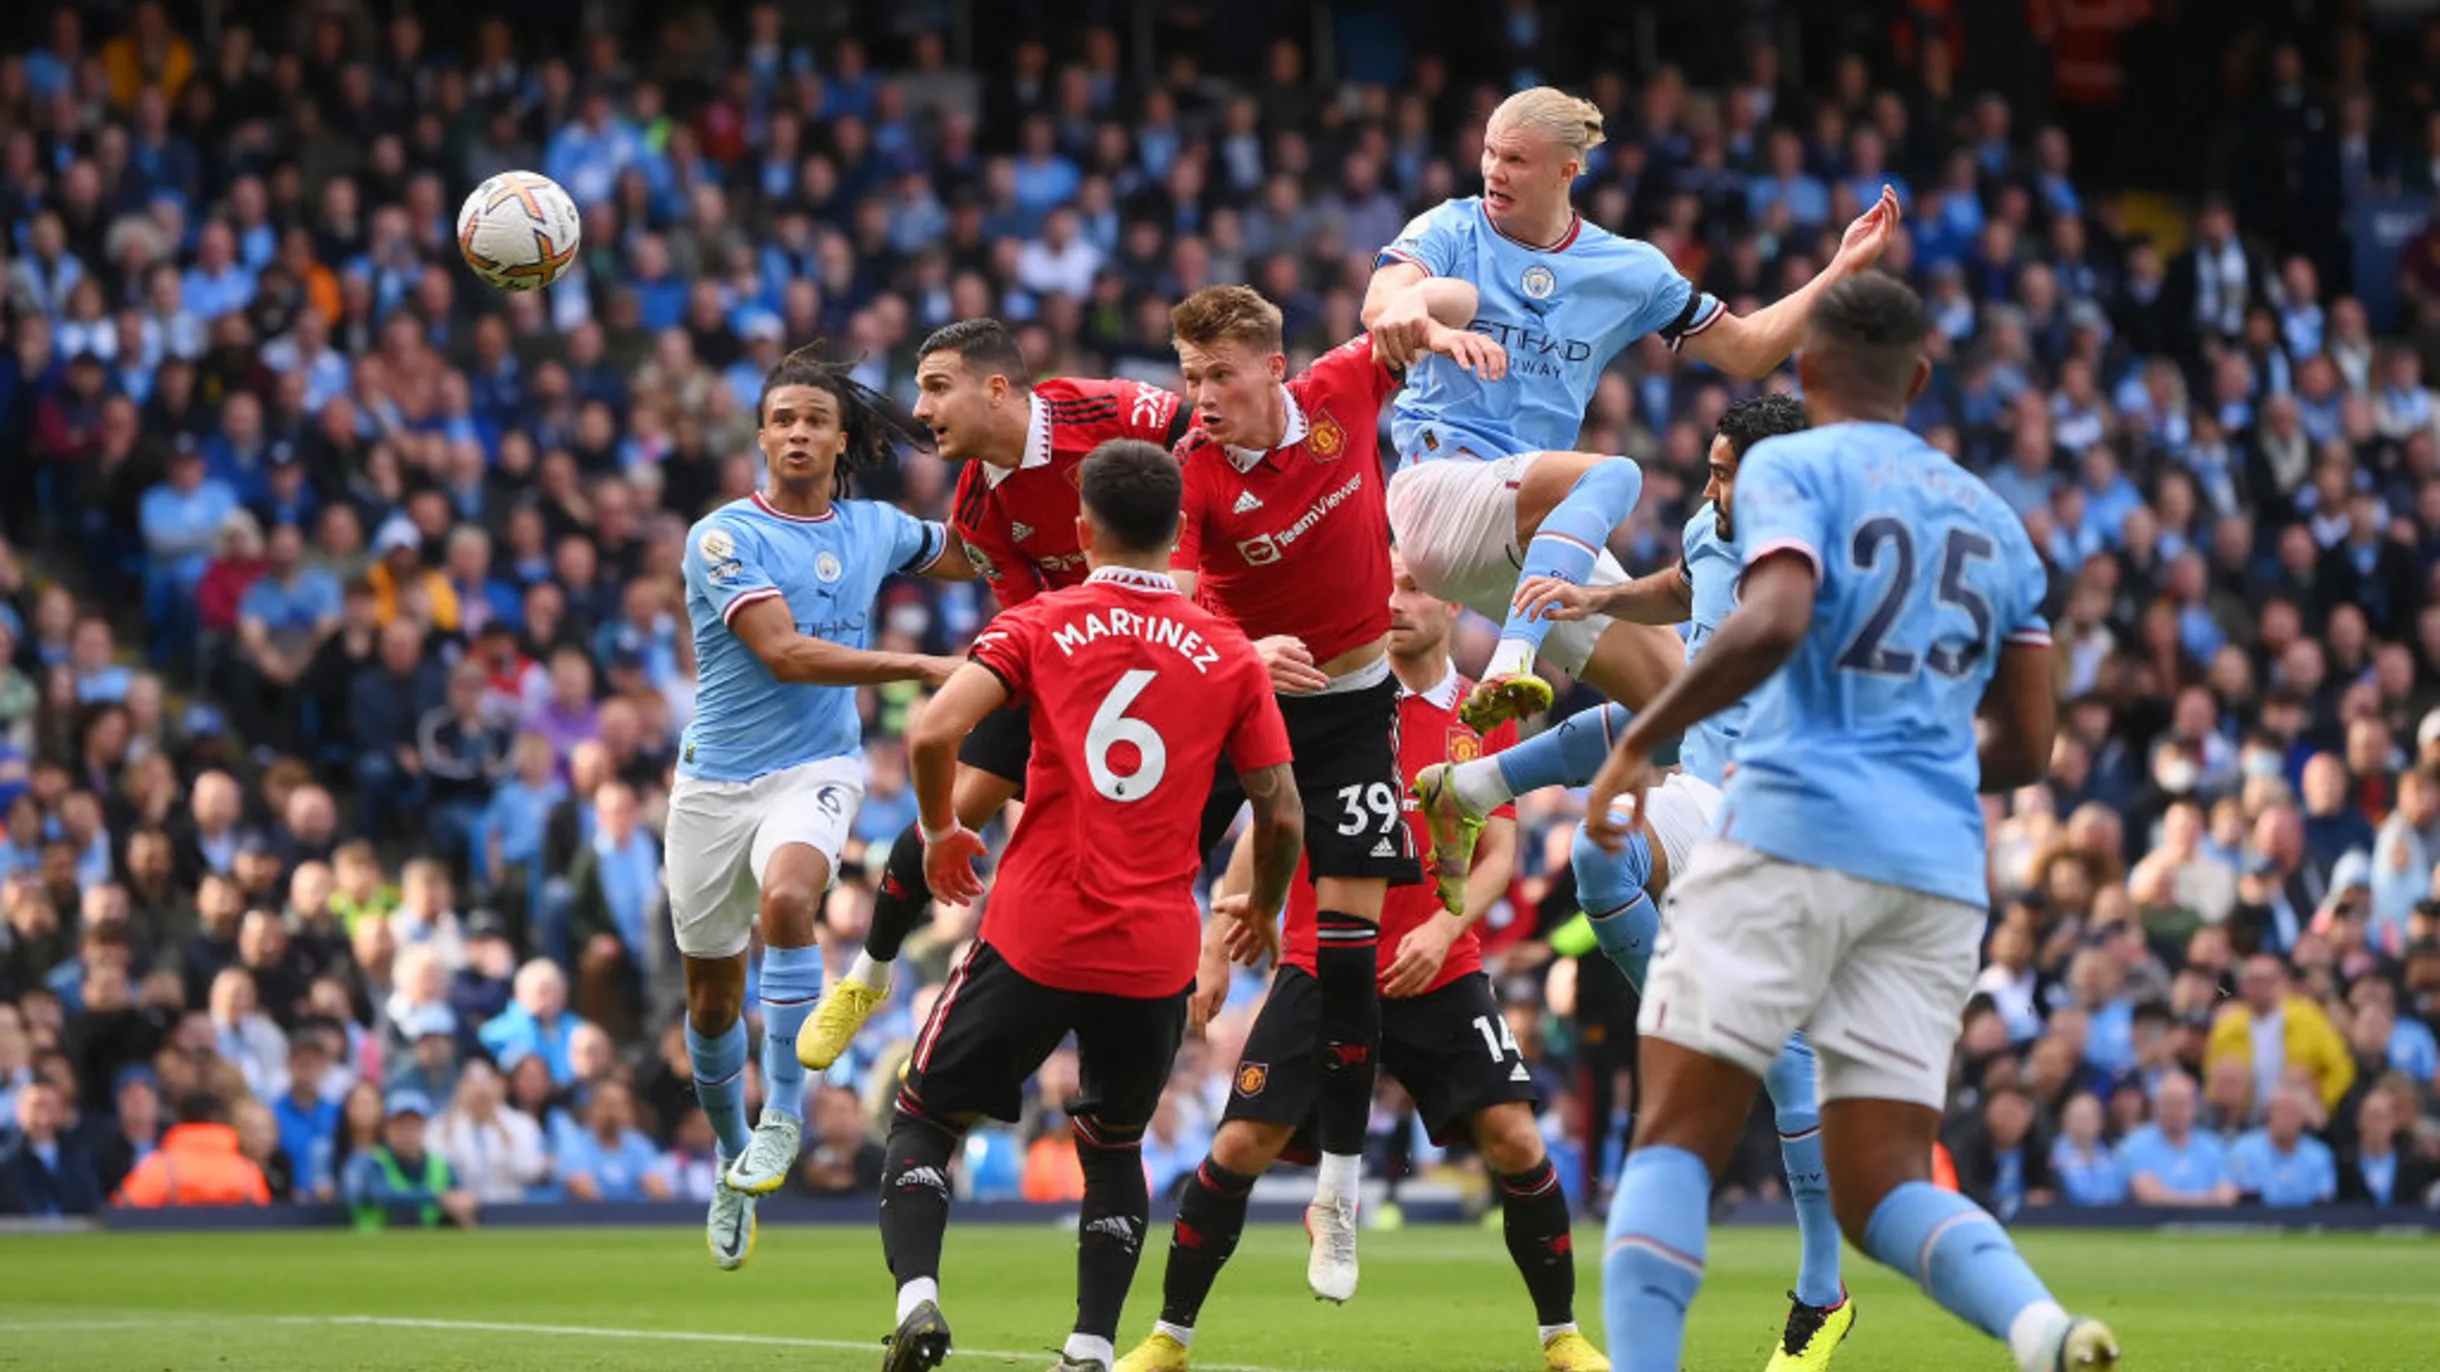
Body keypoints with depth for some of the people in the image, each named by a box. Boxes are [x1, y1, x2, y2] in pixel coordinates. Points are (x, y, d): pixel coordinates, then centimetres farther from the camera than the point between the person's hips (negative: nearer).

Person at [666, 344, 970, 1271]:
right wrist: (921, 668, -23)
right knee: (711, 994, 8)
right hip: (718, 777, 0)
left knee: (785, 898, -32)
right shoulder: (725, 537, -8)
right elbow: (783, 652, -19)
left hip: (817, 768, 1)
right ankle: (734, 1159, 31)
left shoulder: (874, 529, 6)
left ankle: (784, 1110, -22)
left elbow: (970, 556, 26)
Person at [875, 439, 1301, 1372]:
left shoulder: (1041, 625, -1)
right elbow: (1283, 815, 4)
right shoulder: (1230, 655, 4)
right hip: (1158, 955, 2)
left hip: (1036, 939, -2)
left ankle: (916, 1295, -12)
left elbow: (934, 733, -13)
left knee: (925, 1118, 12)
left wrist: (940, 829, 6)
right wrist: (1262, 909, 23)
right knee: (1113, 1150, 22)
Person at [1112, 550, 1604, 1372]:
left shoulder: (1486, 717, 4)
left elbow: (1498, 854, 4)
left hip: (1440, 976, 1)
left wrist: (1444, 927, -15)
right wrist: (1216, 948, -1)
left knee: (1514, 1139, -11)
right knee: (1242, 1144, -8)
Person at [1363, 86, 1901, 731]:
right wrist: (1401, 307, -45)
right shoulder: (1452, 231, 0)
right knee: (1612, 476, -36)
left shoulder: (1629, 268, 12)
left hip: (1543, 537, 6)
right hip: (1440, 489, -5)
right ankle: (1508, 667, -49)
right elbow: (1379, 303, -21)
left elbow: (1745, 350, 19)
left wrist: (1841, 270, 9)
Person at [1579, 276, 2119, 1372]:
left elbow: (1771, 624, -18)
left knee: (1675, 1138, -1)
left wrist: (1635, 744, -10)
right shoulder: (1989, 517, 21)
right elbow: (2024, 748, 21)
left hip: (1796, 830, -5)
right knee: (1882, 1188, 4)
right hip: (1941, 863, 5)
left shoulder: (1790, 469, 2)